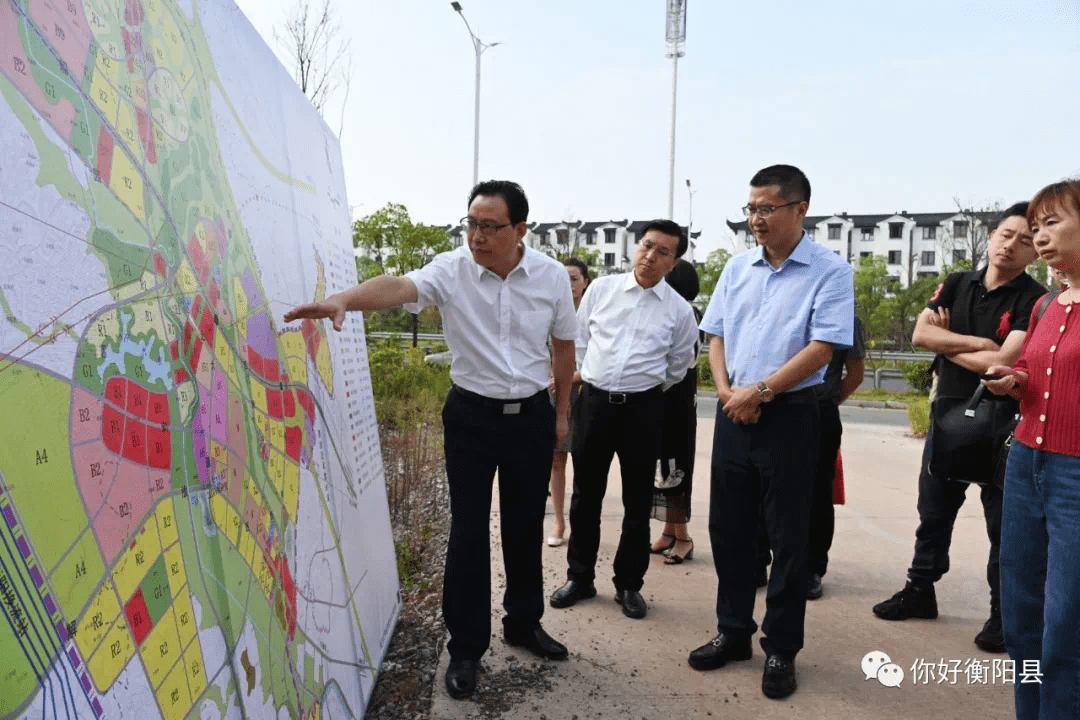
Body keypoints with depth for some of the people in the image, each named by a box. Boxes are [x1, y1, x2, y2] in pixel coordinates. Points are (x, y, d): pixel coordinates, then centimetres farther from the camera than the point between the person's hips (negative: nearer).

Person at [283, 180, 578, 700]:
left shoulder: (552, 276, -5)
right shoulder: (451, 269, -11)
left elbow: (563, 346, 6)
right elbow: (399, 287, -29)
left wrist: (561, 412, 9)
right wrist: (342, 299, -49)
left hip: (532, 416, 2)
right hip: (472, 415, -1)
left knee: (526, 527, 13)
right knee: (468, 532, 3)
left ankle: (524, 623, 35)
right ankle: (466, 647, 20)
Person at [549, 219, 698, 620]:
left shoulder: (679, 310, 0)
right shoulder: (601, 289, 2)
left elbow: (678, 365, 13)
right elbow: (579, 340, 11)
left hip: (643, 409, -1)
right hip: (593, 402, 1)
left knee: (638, 502, 8)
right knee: (585, 496, 10)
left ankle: (629, 585, 25)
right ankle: (579, 577, 26)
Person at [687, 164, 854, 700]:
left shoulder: (830, 271, -7)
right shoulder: (737, 268, 9)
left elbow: (822, 348, -15)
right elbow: (716, 335, 9)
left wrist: (759, 392, -15)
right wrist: (727, 392, -6)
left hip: (789, 416, -5)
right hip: (733, 412, 5)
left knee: (788, 538, 6)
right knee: (728, 529, 12)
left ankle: (781, 650, 23)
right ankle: (733, 632, 30)